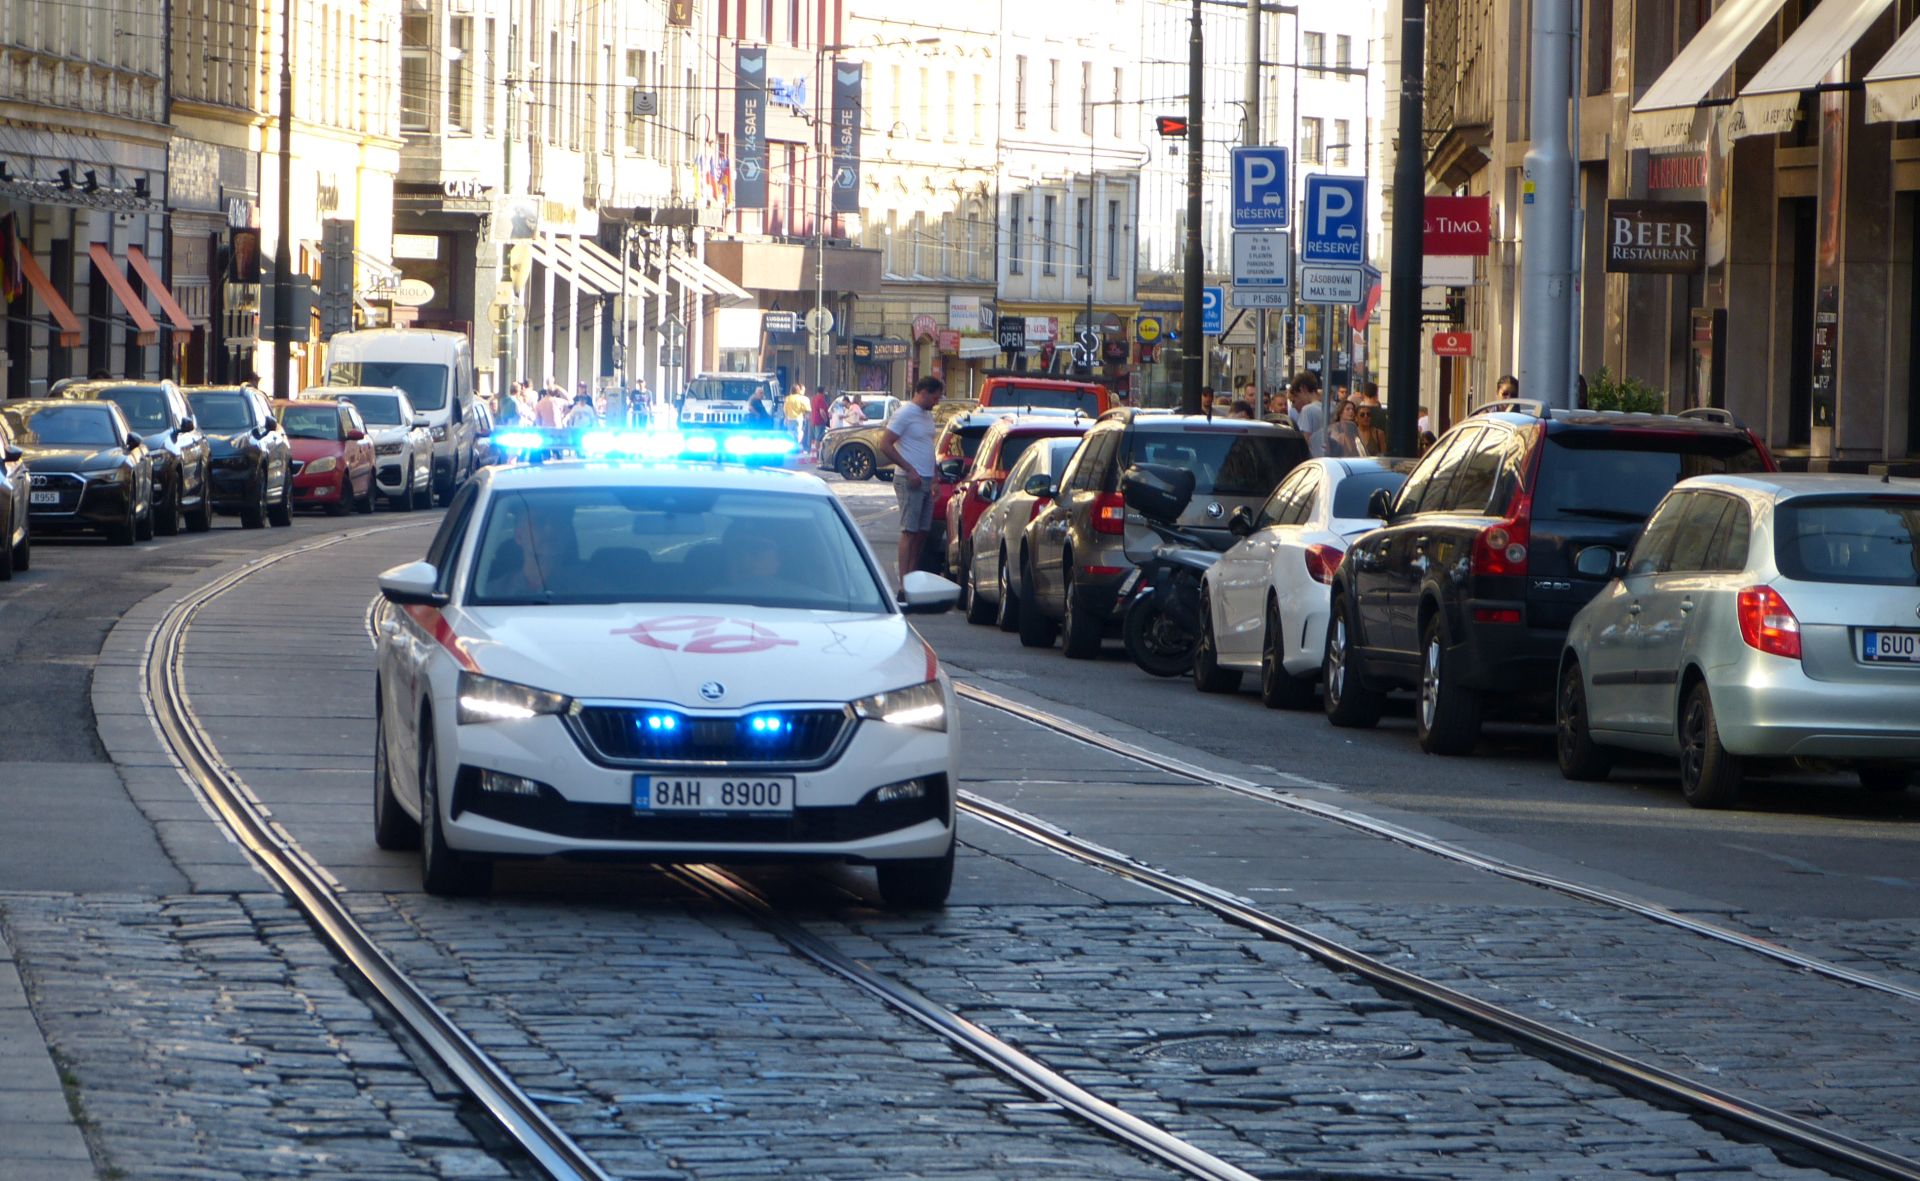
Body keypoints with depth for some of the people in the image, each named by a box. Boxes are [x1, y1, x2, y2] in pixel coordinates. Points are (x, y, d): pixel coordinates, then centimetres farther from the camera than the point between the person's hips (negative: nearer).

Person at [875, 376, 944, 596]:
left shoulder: (927, 415, 17)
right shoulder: (905, 413, -11)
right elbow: (885, 445, -15)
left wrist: (933, 480, 17)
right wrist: (909, 470, -19)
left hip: (925, 481, 9)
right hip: (910, 481, -9)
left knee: (921, 532, 8)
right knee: (909, 532, -11)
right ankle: (904, 584, -13)